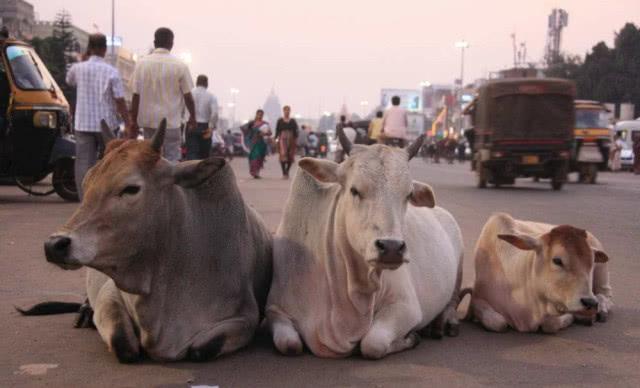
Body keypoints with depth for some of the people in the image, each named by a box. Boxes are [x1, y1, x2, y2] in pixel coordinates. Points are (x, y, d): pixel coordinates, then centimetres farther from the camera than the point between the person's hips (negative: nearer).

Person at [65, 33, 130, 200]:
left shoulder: (78, 68, -1)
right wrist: (128, 124, -4)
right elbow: (120, 101, -10)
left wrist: (83, 59, 17)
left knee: (84, 164, 1)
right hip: (107, 124, -1)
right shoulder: (112, 72, -8)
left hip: (83, 125, 1)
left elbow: (69, 81, 24)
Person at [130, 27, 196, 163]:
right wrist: (192, 118, 13)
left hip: (148, 121, 3)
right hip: (171, 121, -3)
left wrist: (134, 122, 7)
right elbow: (188, 96, -3)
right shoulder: (180, 66, -7)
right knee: (171, 161, 2)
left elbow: (136, 96, 0)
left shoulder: (142, 63, 0)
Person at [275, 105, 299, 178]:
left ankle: (287, 170, 23)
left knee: (290, 156, 3)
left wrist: (296, 139, -1)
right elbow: (277, 130, 5)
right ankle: (284, 173, -11)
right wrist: (275, 139, -2)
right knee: (283, 155, -13)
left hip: (291, 139, 2)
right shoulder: (280, 121, 4)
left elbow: (295, 131, 7)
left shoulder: (293, 121, 8)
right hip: (282, 139, -2)